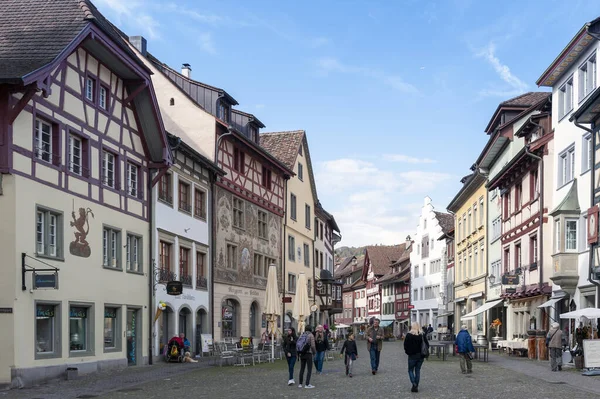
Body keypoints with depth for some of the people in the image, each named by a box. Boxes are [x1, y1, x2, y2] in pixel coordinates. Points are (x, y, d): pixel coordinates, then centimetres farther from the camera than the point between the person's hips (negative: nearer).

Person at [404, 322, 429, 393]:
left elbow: (405, 345, -11)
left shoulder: (409, 335, -11)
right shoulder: (423, 335, 2)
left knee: (411, 370, 9)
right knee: (417, 370, 12)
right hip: (421, 356, 4)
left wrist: (408, 352, 4)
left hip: (412, 356, -4)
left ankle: (414, 384, -12)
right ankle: (416, 387, 11)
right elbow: (427, 345, 5)